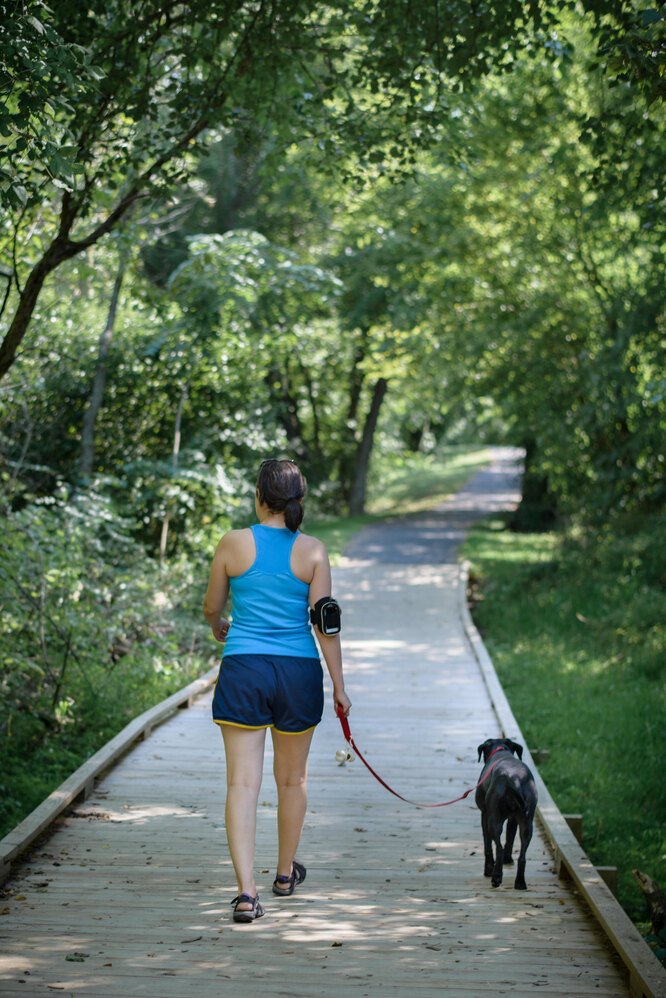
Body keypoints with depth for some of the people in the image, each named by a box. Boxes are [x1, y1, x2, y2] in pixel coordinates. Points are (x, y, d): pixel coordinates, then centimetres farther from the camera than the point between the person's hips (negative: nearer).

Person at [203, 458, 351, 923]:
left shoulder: (234, 544, -3)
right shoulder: (312, 551, -3)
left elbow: (212, 608, 8)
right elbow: (324, 622, -5)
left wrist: (219, 626, 32)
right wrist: (339, 685, 1)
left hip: (243, 671, -1)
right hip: (299, 672, 1)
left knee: (243, 781, -3)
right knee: (292, 779, 19)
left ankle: (247, 890, -15)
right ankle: (286, 872, 35)